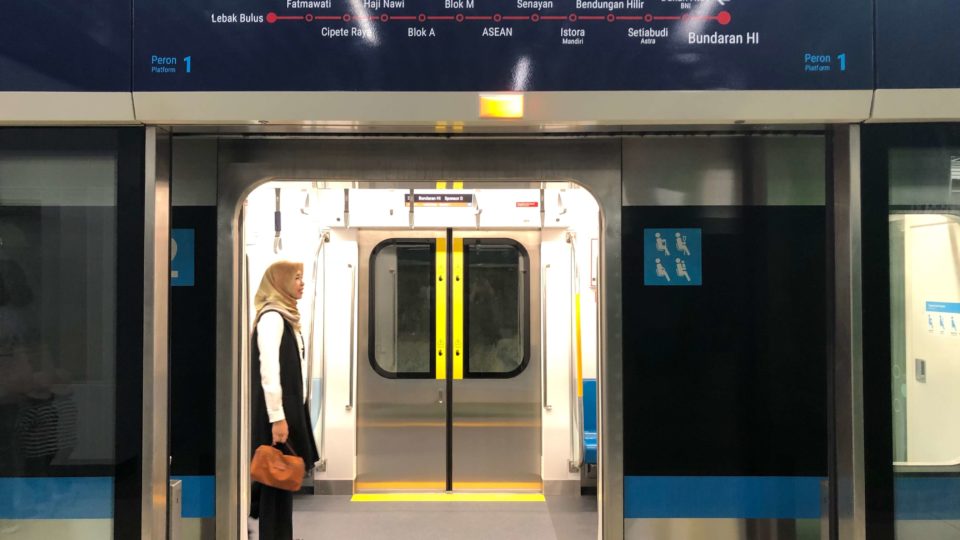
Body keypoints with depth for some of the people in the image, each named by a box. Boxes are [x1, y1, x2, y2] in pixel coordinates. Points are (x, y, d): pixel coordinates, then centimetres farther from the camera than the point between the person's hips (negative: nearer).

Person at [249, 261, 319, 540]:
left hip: (289, 410, 9)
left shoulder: (286, 317, 14)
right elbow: (268, 370, -21)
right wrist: (277, 418, -23)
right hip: (277, 413, -9)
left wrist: (288, 414, 15)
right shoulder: (272, 317, -14)